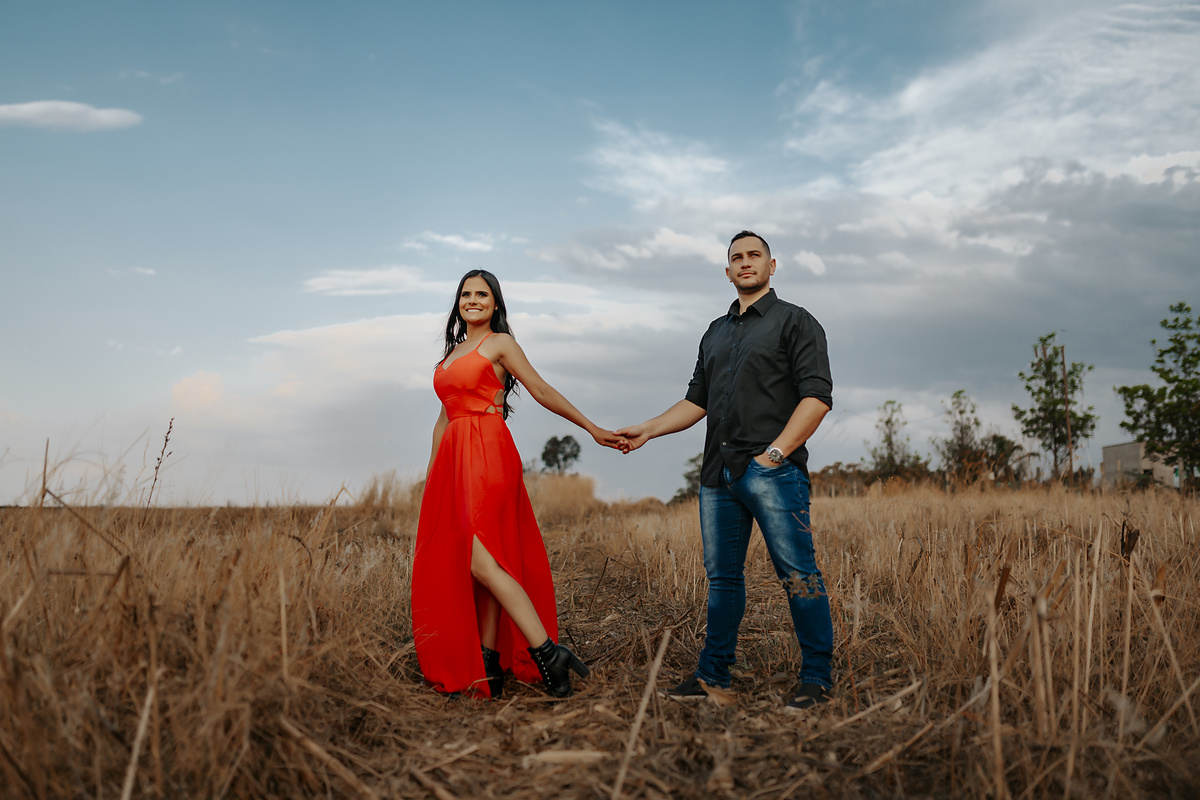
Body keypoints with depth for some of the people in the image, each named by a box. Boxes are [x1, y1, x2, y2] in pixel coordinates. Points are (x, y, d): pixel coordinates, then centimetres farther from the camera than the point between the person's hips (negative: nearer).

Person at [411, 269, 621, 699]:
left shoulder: (500, 343, 2)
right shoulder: (453, 352, 23)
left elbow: (542, 391, 1)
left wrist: (592, 429, -2)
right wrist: (431, 473, 22)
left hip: (487, 454, -8)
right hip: (453, 459, 8)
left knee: (482, 562, -16)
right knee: (457, 564, 3)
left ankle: (548, 654, -16)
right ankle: (487, 668, 6)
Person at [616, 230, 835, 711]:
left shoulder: (795, 321, 4)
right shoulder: (716, 332, 23)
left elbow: (817, 396, -6)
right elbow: (697, 401, 24)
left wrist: (776, 452, -14)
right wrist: (646, 431, 12)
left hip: (773, 469, -6)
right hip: (718, 473, 6)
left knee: (797, 573, -6)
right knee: (722, 576, 9)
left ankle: (817, 677, 3)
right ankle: (713, 675, 16)